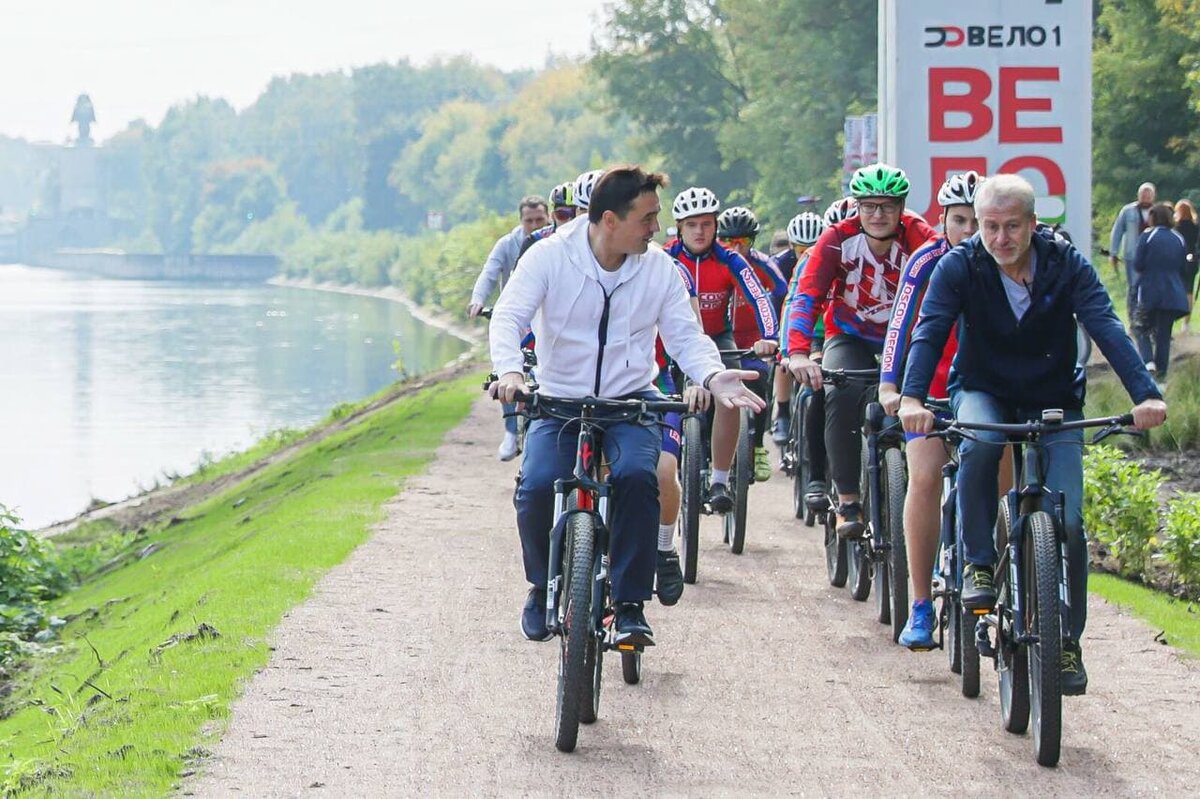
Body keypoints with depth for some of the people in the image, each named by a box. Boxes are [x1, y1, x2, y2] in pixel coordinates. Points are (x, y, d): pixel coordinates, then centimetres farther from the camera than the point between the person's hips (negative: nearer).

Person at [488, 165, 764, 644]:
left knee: (637, 476, -30)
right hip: (559, 401, -1)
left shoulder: (659, 269, -1)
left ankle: (630, 604, -17)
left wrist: (712, 376, -23)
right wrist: (508, 370, -37)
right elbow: (508, 316, -16)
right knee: (537, 486, -25)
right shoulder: (550, 257, -8)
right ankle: (543, 587, 6)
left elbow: (684, 335, -1)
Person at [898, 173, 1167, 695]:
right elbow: (929, 332, -25)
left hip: (1053, 401, 1)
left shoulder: (1066, 265, -13)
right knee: (979, 441, -37)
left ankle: (1066, 639, 3)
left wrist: (1145, 394, -40)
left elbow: (1107, 329, -25)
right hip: (984, 393, -1)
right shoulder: (958, 268, -14)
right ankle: (978, 563, -20)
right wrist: (911, 397, -44)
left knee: (1068, 522, -13)